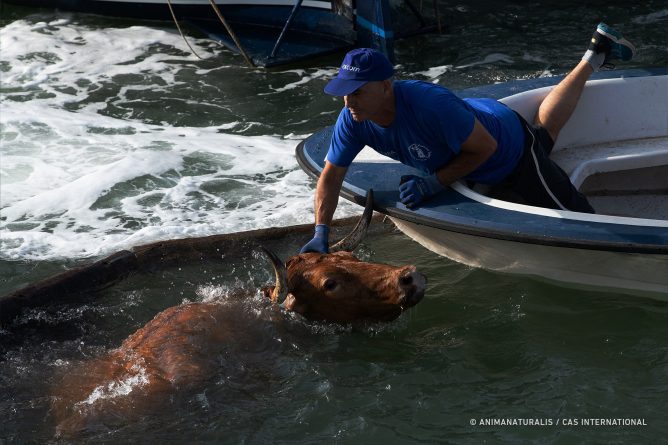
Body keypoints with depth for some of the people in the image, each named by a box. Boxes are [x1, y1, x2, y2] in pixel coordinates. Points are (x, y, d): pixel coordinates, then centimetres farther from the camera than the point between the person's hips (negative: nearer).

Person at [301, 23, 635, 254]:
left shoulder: (431, 105, -44)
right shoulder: (353, 119, -25)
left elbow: (485, 147, -31)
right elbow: (331, 175, -14)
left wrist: (433, 183, -34)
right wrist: (321, 234, -25)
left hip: (509, 149, -7)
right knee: (543, 127, 38)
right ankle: (593, 58, 50)